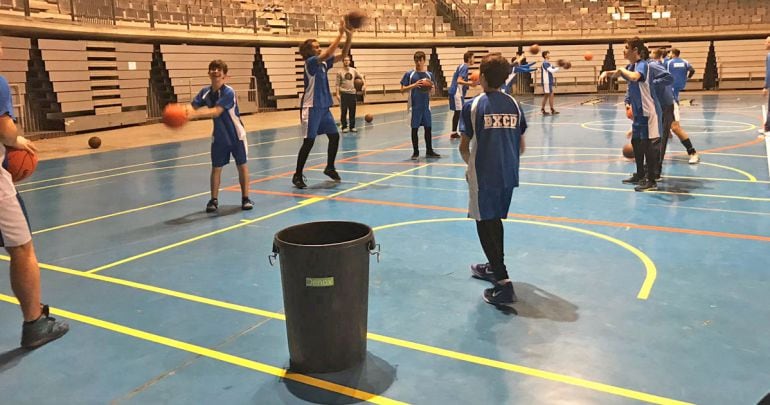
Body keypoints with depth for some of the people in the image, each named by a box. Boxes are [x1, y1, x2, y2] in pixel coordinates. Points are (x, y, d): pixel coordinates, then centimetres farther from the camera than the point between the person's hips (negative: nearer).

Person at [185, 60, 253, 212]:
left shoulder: (228, 92, -21)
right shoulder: (205, 92, -5)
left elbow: (216, 112, -33)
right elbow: (192, 107, -15)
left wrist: (194, 114, -44)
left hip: (236, 136, -4)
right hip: (219, 137, 4)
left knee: (242, 166, 2)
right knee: (216, 168, 5)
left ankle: (245, 198, 11)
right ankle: (214, 200, 14)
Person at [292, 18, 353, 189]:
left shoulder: (324, 63, 10)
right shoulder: (310, 62, -12)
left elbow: (343, 55, 9)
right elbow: (328, 53, -26)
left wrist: (349, 37, -5)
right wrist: (340, 33, -24)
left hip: (324, 107, 8)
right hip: (311, 108, -8)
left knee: (334, 136, 11)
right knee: (309, 141, -7)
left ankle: (330, 168, 28)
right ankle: (297, 176, 1)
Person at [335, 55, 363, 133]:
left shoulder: (353, 70, 7)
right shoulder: (340, 72, -2)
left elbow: (361, 77, 13)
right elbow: (338, 84, -3)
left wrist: (364, 84, -3)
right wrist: (337, 94, -11)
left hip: (352, 93, 3)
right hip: (343, 93, -3)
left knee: (352, 111, 6)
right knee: (343, 111, 0)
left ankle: (352, 127, 14)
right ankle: (344, 127, 7)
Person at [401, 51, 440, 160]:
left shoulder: (429, 74, 6)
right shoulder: (409, 74, -3)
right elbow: (402, 90, -5)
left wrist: (430, 87, -9)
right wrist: (414, 85, -18)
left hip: (426, 105, 3)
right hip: (414, 106, -3)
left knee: (428, 128, 7)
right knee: (414, 128, 3)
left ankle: (429, 151, 19)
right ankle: (415, 152, 13)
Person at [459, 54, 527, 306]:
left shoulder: (473, 106, -8)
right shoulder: (514, 104, 5)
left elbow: (464, 146, -2)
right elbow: (521, 147, 10)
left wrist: (469, 163, 18)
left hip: (484, 175, -5)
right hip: (509, 174, 5)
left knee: (485, 225, 0)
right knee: (495, 220, 22)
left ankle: (503, 283, -9)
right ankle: (494, 267, 38)